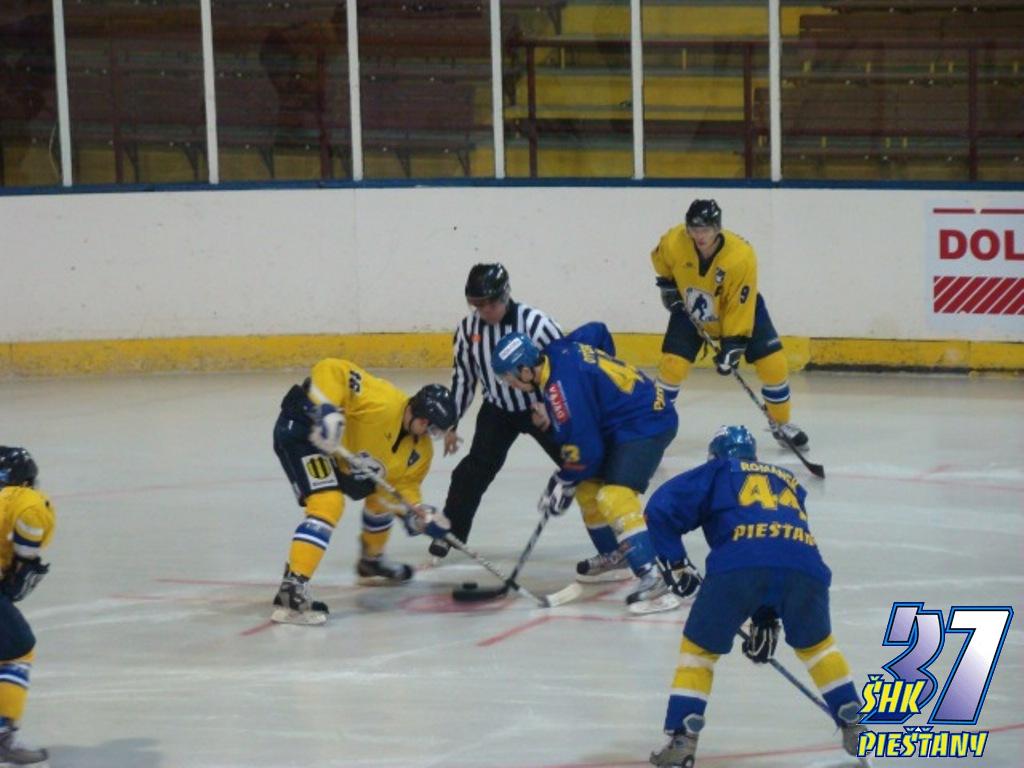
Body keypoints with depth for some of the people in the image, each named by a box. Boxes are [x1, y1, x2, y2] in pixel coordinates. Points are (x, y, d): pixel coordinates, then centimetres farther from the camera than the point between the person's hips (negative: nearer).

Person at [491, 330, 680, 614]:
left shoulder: (562, 385, -24)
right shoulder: (558, 352, 2)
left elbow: (584, 446, -20)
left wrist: (564, 482, -3)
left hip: (648, 423, -11)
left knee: (614, 496, -23)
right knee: (587, 488, 18)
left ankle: (654, 581, -31)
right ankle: (613, 556, 35)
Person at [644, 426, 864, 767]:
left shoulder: (716, 473, 27)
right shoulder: (789, 482, 39)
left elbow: (660, 507, 14)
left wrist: (674, 562, 23)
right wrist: (766, 618, 40)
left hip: (738, 566, -3)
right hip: (804, 566, 3)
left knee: (699, 647, 16)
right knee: (815, 643, 31)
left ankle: (682, 739, 7)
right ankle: (853, 726, 31)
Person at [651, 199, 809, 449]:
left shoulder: (742, 257, -35)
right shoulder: (672, 243, -28)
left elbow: (740, 308, -29)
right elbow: (660, 260, 0)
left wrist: (733, 345, -30)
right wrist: (667, 284, -1)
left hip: (742, 309, -1)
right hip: (690, 310, 1)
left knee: (773, 364, -7)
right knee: (672, 365, -13)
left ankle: (781, 424, 14)